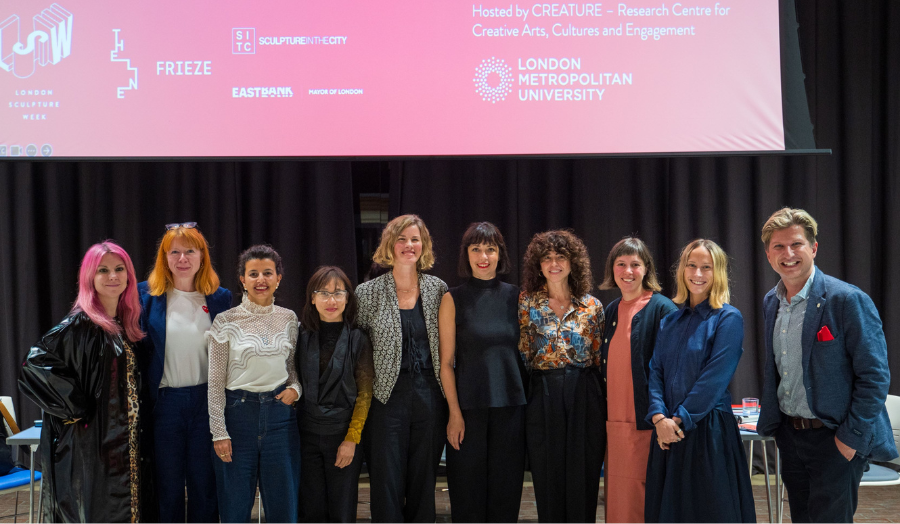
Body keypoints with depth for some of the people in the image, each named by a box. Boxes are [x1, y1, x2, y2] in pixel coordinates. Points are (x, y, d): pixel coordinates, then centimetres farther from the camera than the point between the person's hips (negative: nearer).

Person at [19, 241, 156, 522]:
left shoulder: (126, 322, 10)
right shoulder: (81, 324, -12)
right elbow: (36, 362, -22)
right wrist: (76, 407, -18)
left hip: (129, 442, 7)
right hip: (94, 442, -7)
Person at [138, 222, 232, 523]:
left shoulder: (220, 298, 5)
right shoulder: (146, 294, 0)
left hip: (206, 400, 1)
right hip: (165, 404, -1)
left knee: (205, 485, 9)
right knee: (167, 487, 11)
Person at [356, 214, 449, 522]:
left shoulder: (438, 289, 7)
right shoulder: (369, 293, 0)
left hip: (430, 396, 2)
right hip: (388, 397, -2)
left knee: (424, 481, 9)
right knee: (387, 483, 0)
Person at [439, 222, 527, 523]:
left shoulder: (515, 297, 7)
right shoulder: (453, 300, 0)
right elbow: (446, 362, -2)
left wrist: (525, 400, 4)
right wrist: (455, 413, -9)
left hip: (510, 406, 2)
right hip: (469, 407, -2)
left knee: (505, 489, 7)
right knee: (468, 492, 3)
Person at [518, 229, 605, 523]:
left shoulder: (592, 306, 6)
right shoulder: (527, 303, 4)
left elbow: (600, 356, 9)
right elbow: (522, 354, 5)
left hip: (585, 397, 1)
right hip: (543, 397, 0)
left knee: (583, 478, 2)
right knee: (548, 479, 4)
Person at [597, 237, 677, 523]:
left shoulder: (662, 309, -8)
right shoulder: (611, 311, 13)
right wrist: (604, 418, 15)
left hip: (646, 423, -6)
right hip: (614, 423, 6)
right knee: (618, 499, 11)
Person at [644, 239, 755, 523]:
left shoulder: (728, 318, -5)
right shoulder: (669, 322, 13)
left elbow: (715, 377, -12)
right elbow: (655, 371, 7)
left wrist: (679, 419, -12)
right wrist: (659, 417, -9)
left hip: (708, 432, -5)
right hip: (668, 433, 5)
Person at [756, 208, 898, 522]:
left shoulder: (847, 300, -16)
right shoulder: (771, 302, 7)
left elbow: (874, 377, -15)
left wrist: (851, 438, -16)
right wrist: (769, 420, 11)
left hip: (836, 439, -7)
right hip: (790, 436, 7)